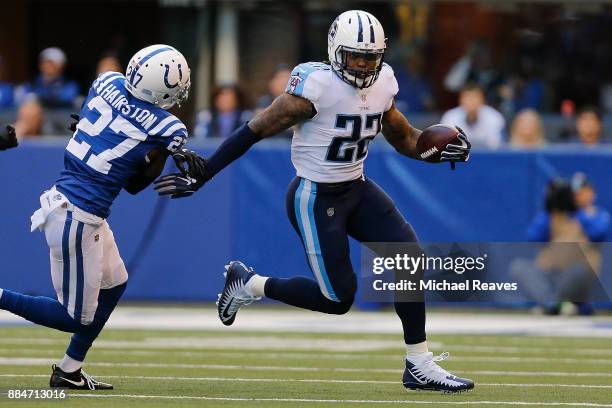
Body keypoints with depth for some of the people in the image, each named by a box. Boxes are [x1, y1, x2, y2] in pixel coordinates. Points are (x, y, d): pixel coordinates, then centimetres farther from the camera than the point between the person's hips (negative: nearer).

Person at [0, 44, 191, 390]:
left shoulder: (108, 83, -2)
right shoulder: (168, 131, -15)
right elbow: (134, 185, -3)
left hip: (61, 201, 8)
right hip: (78, 219, -8)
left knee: (114, 284, 24)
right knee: (78, 318, 6)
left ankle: (69, 372, 29)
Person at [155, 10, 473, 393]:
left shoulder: (382, 85, 0)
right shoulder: (317, 87, -22)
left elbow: (403, 138, 15)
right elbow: (257, 129, -19)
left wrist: (441, 147, -7)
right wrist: (203, 175, -18)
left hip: (357, 189, 7)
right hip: (316, 200, -7)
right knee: (338, 299, -5)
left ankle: (419, 365, 2)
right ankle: (252, 284, 19)